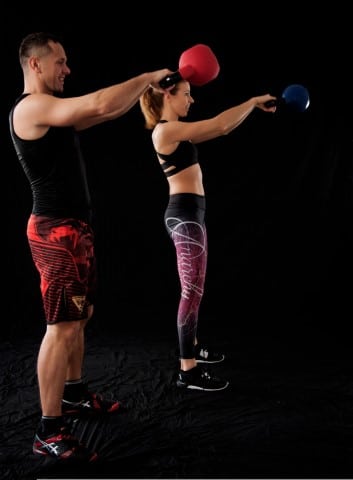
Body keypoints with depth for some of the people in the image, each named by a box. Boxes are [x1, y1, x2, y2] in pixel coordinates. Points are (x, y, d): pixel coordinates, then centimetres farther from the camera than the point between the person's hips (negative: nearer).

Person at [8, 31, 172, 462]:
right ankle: (49, 432, 1)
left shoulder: (55, 112, 18)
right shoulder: (31, 108, -13)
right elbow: (100, 105, -24)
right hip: (56, 231, -10)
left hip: (74, 228, 10)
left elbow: (107, 113, 22)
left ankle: (74, 394, 34)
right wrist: (148, 76, -11)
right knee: (62, 326, -8)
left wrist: (148, 87, 15)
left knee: (80, 316, 18)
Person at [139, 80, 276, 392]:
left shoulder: (177, 131, 16)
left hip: (188, 213, 10)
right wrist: (254, 101, -3)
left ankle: (192, 346, 34)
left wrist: (253, 107, 11)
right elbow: (220, 125, -16)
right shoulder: (166, 130, -13)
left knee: (193, 288, 19)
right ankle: (188, 370, 0)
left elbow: (223, 129, 17)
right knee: (192, 290, -7)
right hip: (185, 215, -10)